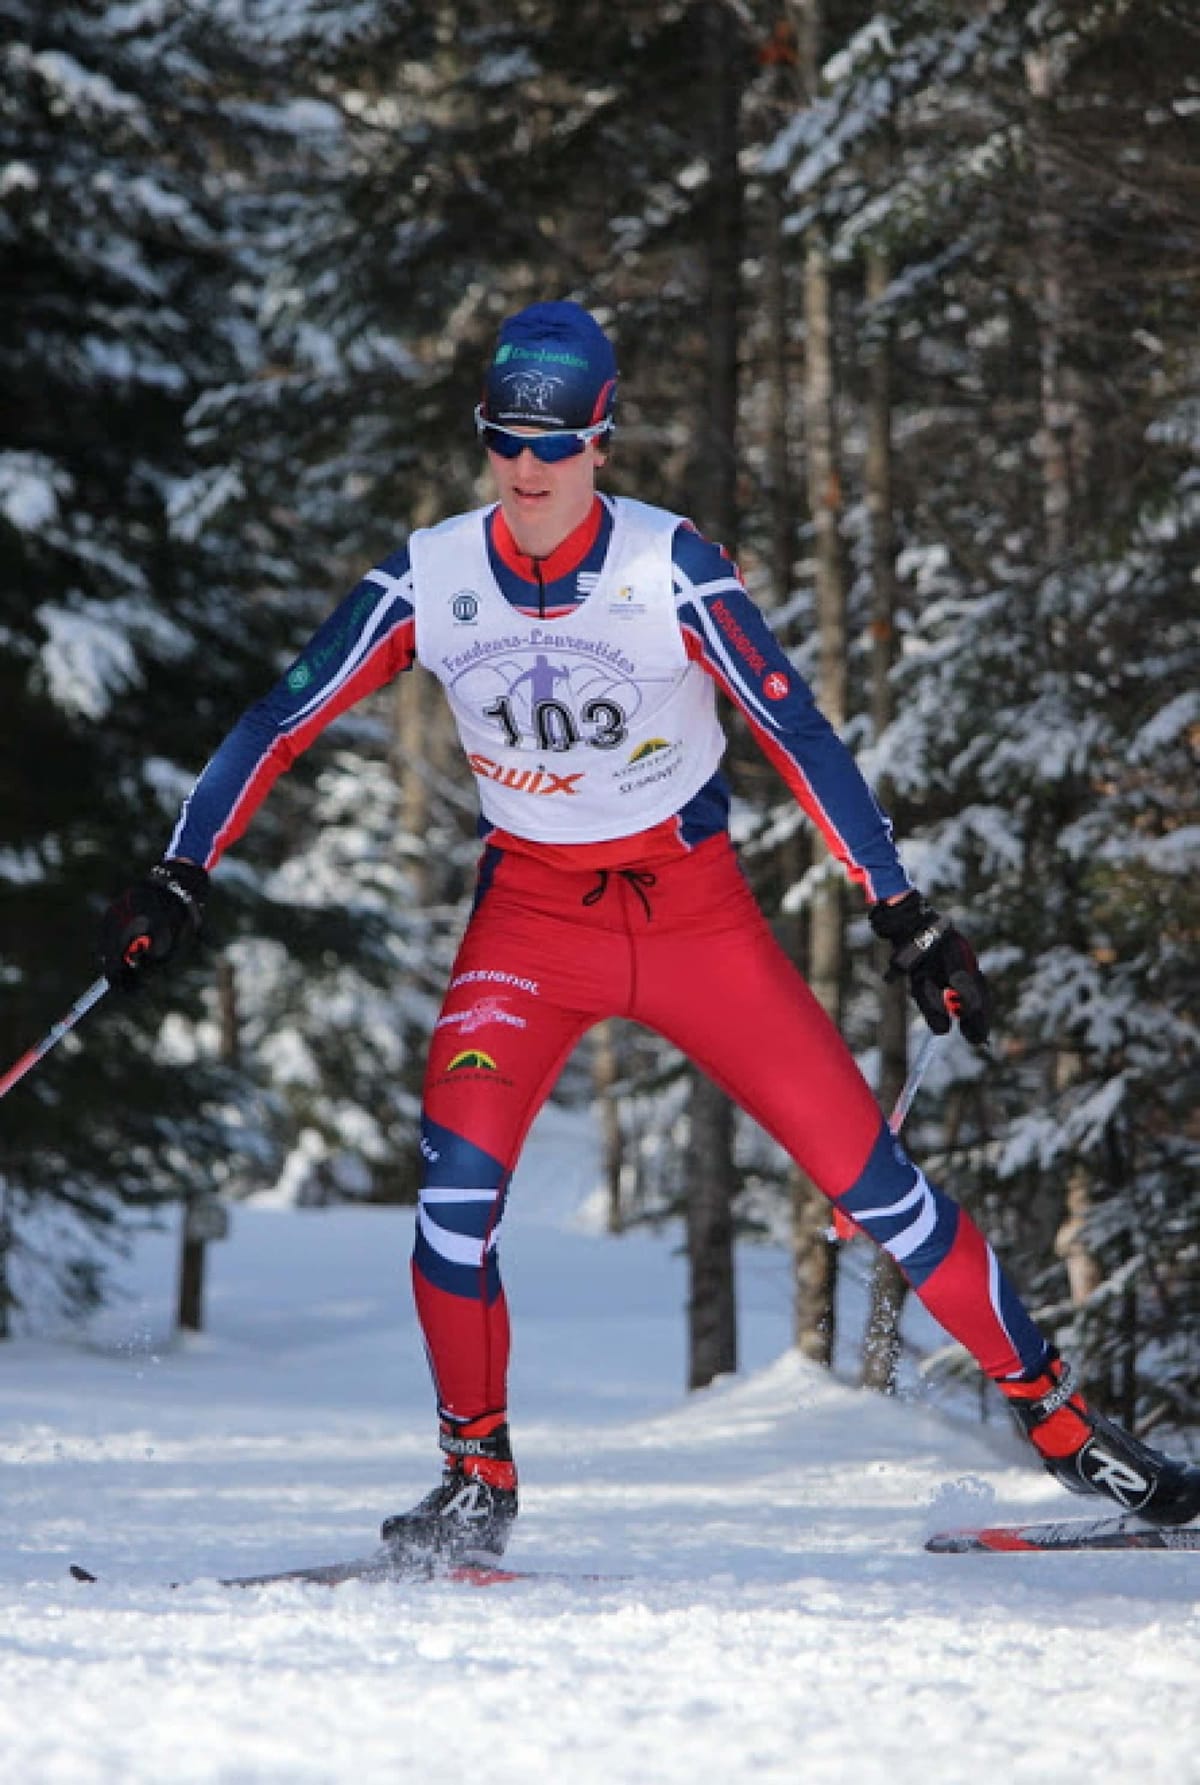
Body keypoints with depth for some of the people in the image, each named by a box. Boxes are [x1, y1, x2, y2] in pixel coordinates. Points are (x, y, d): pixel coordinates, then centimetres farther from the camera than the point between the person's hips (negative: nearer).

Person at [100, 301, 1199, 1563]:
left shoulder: (669, 570, -17)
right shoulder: (428, 580, -11)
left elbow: (797, 735, -16)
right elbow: (281, 723, -4)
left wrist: (901, 913, -19)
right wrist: (179, 879, -12)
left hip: (693, 908, -1)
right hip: (531, 915, 1)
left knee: (864, 1167, -6)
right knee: (458, 1167, -22)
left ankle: (1055, 1417, 9)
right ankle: (475, 1478, -5)